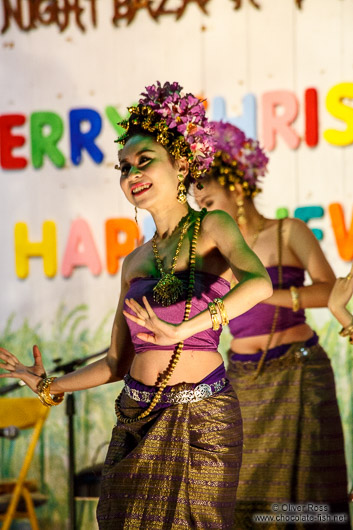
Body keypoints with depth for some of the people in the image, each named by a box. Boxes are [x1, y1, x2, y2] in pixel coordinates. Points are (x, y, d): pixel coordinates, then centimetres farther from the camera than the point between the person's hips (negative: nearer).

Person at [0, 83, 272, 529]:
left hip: (202, 422, -5)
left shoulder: (211, 229, -4)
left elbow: (259, 283, -26)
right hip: (138, 420, 5)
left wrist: (180, 330, -33)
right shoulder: (134, 262, 11)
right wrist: (49, 386, 5)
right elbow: (117, 362, 15)